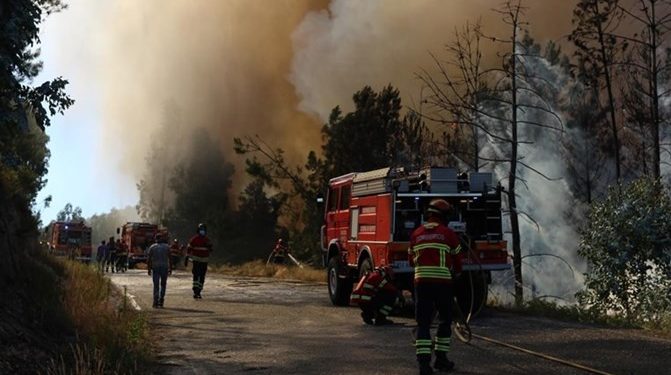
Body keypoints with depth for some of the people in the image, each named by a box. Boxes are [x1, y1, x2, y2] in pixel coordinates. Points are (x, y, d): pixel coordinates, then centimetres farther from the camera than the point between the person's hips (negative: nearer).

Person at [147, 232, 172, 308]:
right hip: (165, 268, 0)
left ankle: (155, 302, -6)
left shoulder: (152, 247, 4)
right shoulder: (167, 247, 3)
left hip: (155, 268, 0)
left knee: (156, 285, 4)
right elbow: (169, 258, -2)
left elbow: (148, 259, 0)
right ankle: (161, 302, 7)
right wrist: (170, 268, 3)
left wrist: (149, 269, 4)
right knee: (163, 285, 12)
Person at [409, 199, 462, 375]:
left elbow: (411, 260, 16)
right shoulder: (448, 234, -2)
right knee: (445, 320, 13)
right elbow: (457, 260, 4)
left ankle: (423, 360, -8)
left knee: (423, 322, 3)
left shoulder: (416, 234, 8)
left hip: (421, 281, 3)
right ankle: (440, 358, 15)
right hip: (443, 282, -2)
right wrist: (456, 273, 26)